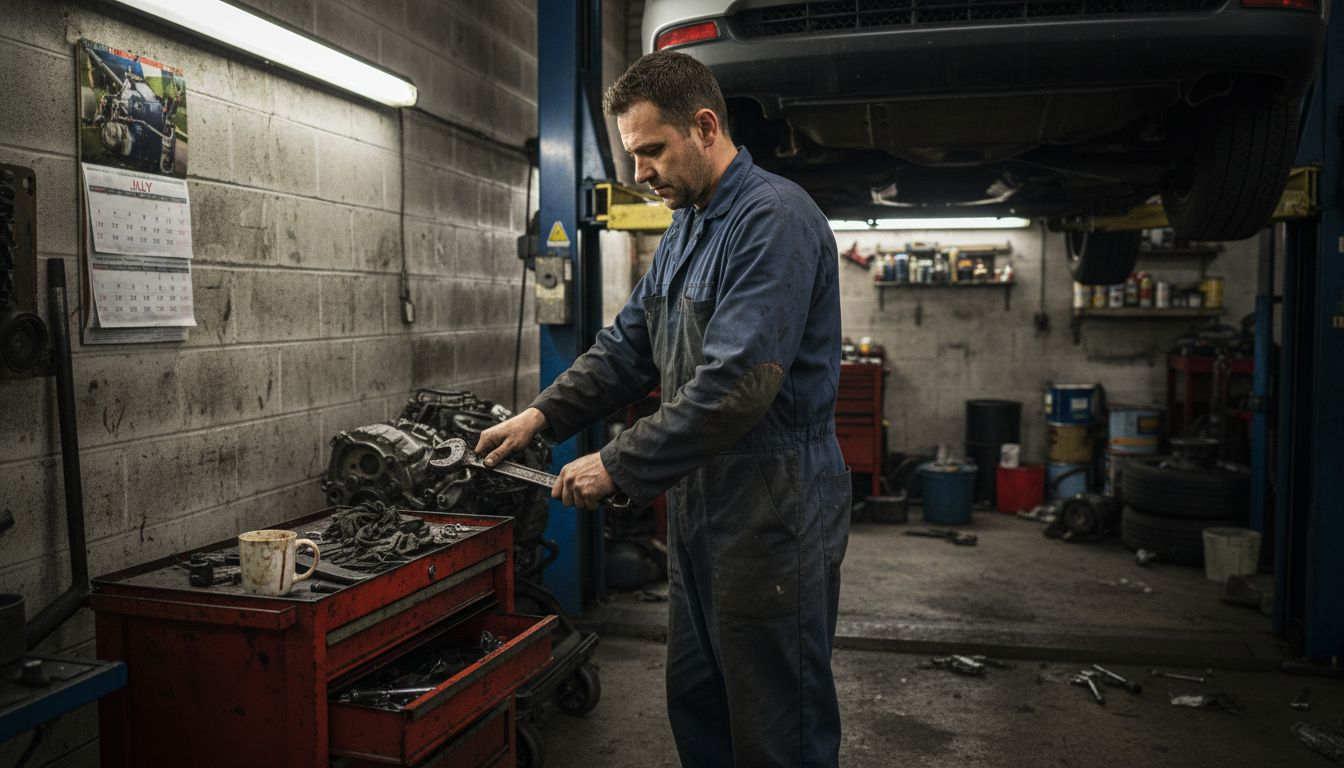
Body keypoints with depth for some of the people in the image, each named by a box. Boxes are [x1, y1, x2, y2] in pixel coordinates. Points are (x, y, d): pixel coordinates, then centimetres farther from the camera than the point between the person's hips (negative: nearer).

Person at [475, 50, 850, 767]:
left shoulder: (774, 219, -17)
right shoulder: (684, 231, 14)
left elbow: (736, 384, -26)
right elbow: (626, 347, 17)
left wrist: (618, 467, -19)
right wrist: (543, 414, 4)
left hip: (772, 510, -9)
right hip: (699, 503, 9)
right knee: (695, 703, 21)